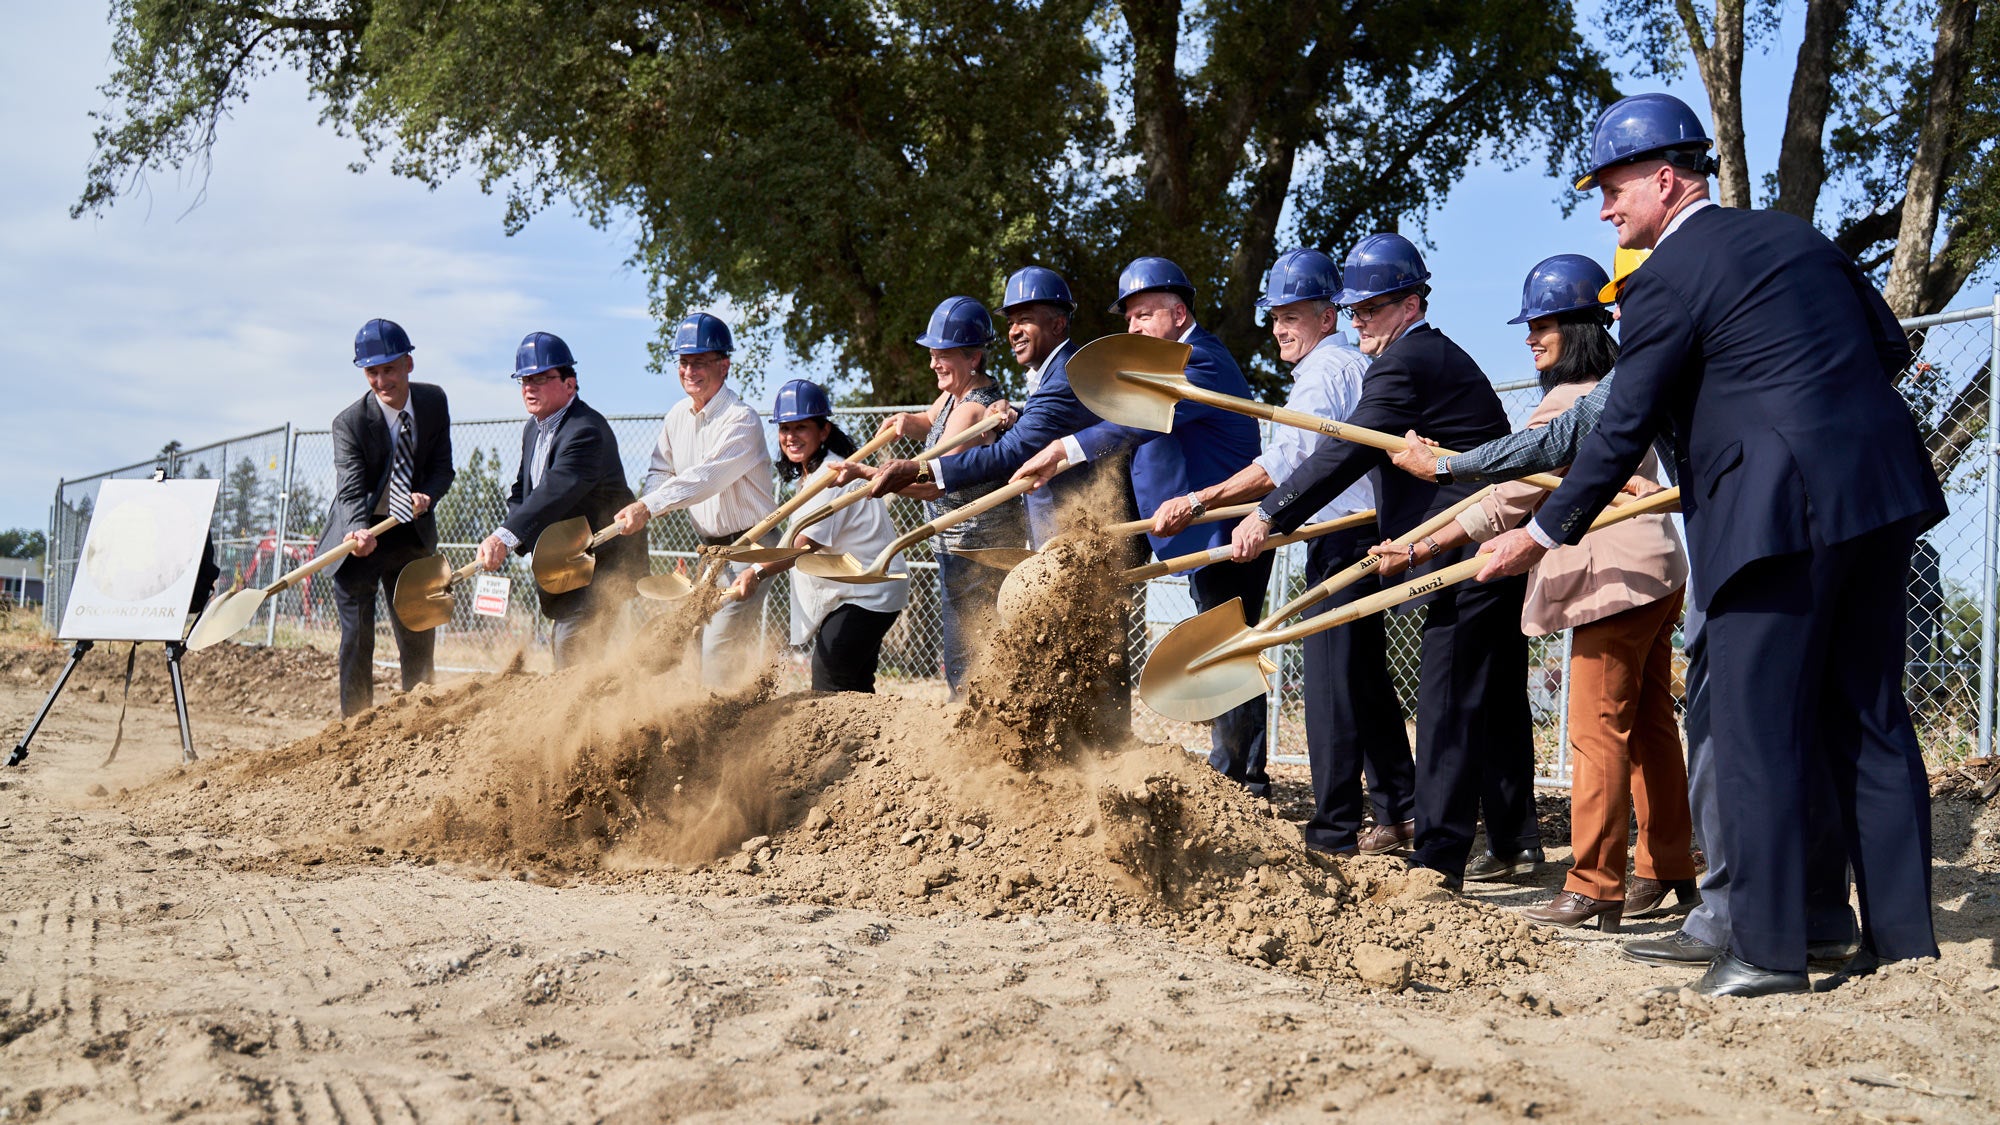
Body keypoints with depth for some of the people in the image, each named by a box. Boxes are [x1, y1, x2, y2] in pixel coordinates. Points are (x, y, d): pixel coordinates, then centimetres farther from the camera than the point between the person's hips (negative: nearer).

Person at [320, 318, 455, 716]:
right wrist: (359, 532, -46)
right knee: (357, 637, -6)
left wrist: (427, 496, -23)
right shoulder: (349, 422, -18)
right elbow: (351, 489, -26)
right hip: (361, 537, -4)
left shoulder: (434, 401, -5)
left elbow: (442, 467, -1)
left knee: (419, 635, 11)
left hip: (412, 533, 4)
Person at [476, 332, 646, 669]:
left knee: (573, 643, -19)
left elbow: (557, 490, -37)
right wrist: (521, 539, -8)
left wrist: (505, 536, -47)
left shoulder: (586, 430, -23)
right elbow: (521, 491, 15)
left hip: (603, 565, -10)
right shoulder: (533, 428, 10)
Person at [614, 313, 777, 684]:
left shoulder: (741, 420, -20)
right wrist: (640, 508, -12)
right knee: (697, 641, 11)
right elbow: (660, 471, 11)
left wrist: (648, 507, -40)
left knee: (718, 650, -14)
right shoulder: (677, 417, 6)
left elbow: (706, 477, -31)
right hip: (710, 547, 8)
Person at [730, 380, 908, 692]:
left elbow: (806, 542, -32)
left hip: (865, 597, -11)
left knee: (829, 693, -17)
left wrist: (759, 571, -45)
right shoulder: (809, 474, 14)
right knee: (855, 692, 15)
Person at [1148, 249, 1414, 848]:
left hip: (1341, 543, -11)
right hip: (1365, 536, 11)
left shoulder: (1323, 371, -14)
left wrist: (1197, 502, -30)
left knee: (1331, 683, -9)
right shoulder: (1355, 365, 20)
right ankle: (1400, 814, 20)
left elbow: (1284, 463, -27)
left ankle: (1334, 830, -7)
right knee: (1367, 680, 15)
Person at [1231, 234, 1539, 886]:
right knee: (1497, 699, 15)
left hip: (1467, 557, -11)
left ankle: (1438, 857, -11)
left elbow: (1346, 455, -18)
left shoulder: (1404, 362, -11)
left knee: (1448, 705, -11)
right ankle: (1514, 843, 23)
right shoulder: (1439, 355, 21)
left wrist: (1270, 517, -16)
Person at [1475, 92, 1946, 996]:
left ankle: (1767, 949, 2)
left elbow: (1625, 429, -6)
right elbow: (1891, 348, 20)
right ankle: (1902, 931, 18)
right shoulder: (1795, 235, 16)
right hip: (1878, 496, 8)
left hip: (1776, 514, -8)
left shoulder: (1668, 277, -6)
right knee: (1869, 718, 13)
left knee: (1757, 733, -2)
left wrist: (1544, 534, 2)